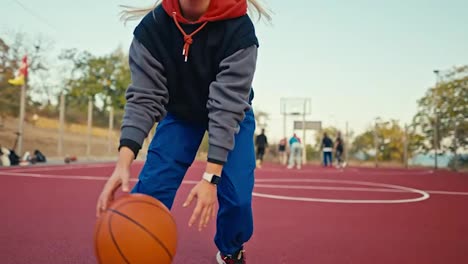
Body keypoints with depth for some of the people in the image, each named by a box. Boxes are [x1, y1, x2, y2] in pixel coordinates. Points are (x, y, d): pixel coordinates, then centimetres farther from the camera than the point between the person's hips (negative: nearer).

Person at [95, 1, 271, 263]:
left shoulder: (238, 27, -34)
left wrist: (211, 177, -42)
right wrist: (123, 163, -42)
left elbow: (227, 106, -36)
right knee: (150, 188, -13)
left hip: (231, 115, -1)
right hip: (179, 113, 2)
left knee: (238, 194, -13)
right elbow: (144, 97, -28)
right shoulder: (152, 26, -27)